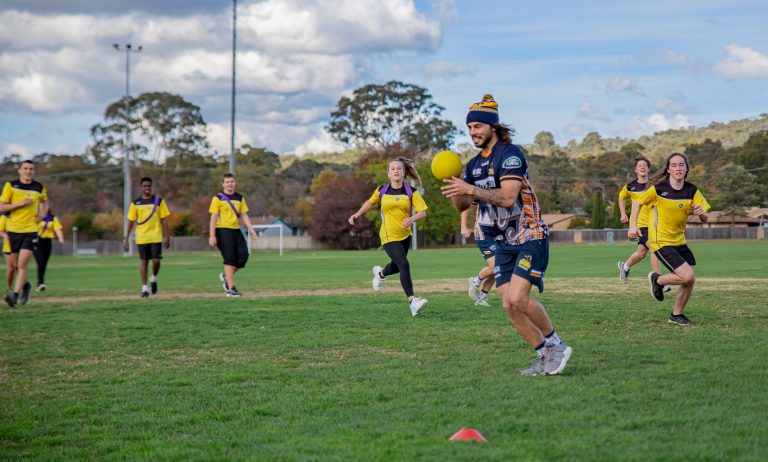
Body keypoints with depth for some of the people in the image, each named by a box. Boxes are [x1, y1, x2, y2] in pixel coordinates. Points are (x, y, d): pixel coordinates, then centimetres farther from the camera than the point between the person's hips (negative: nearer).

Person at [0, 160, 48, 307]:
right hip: (13, 229, 1)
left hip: (31, 230, -1)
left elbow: (44, 202, 24)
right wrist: (21, 203, -16)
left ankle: (15, 294, -17)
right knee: (17, 264, 12)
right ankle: (25, 285, 38)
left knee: (22, 264, -15)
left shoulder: (39, 188, 4)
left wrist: (42, 214, 3)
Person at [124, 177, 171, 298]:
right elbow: (131, 221, 7)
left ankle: (154, 279, 22)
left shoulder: (159, 201, 4)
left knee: (156, 261, -7)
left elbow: (164, 220, 5)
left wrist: (167, 237, 1)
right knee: (143, 261, 1)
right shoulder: (135, 203, 4)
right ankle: (144, 288, 7)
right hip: (141, 237, 0)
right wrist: (126, 239, 3)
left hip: (156, 237, 0)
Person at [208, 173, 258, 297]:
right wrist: (212, 235, -12)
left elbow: (244, 215, 15)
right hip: (223, 230, -5)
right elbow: (214, 217, -6)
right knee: (230, 258, -9)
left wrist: (251, 229, 2)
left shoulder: (239, 198, 13)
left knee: (243, 256, -5)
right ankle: (231, 288, -5)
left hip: (236, 230, 5)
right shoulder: (218, 198, -3)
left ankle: (226, 276, 20)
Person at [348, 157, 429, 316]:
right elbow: (370, 202, 19)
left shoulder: (411, 192, -5)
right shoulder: (382, 191, -2)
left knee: (396, 266, 23)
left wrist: (412, 219, -31)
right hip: (389, 236, -3)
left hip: (405, 235, 3)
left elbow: (423, 212, -12)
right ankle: (412, 301, -23)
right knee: (404, 265, -21)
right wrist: (358, 214, 11)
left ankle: (380, 273, 59)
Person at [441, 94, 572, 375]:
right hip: (504, 243, 8)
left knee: (518, 299, -19)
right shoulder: (474, 164, 12)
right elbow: (462, 206, 13)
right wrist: (455, 188, -7)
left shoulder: (510, 154, -13)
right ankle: (545, 357, 10)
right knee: (509, 306, -1)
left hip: (530, 238, -8)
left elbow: (508, 197, -24)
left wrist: (471, 189, -29)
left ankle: (555, 345, 1)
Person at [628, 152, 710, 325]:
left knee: (690, 281, 5)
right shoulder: (658, 189, -16)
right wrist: (633, 225, -11)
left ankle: (676, 315, 26)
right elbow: (638, 203, 0)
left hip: (680, 241, 6)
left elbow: (705, 219, 0)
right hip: (661, 242, -6)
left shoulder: (692, 191, -3)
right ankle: (657, 280, 11)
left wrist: (701, 213, -23)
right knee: (687, 276, -17)